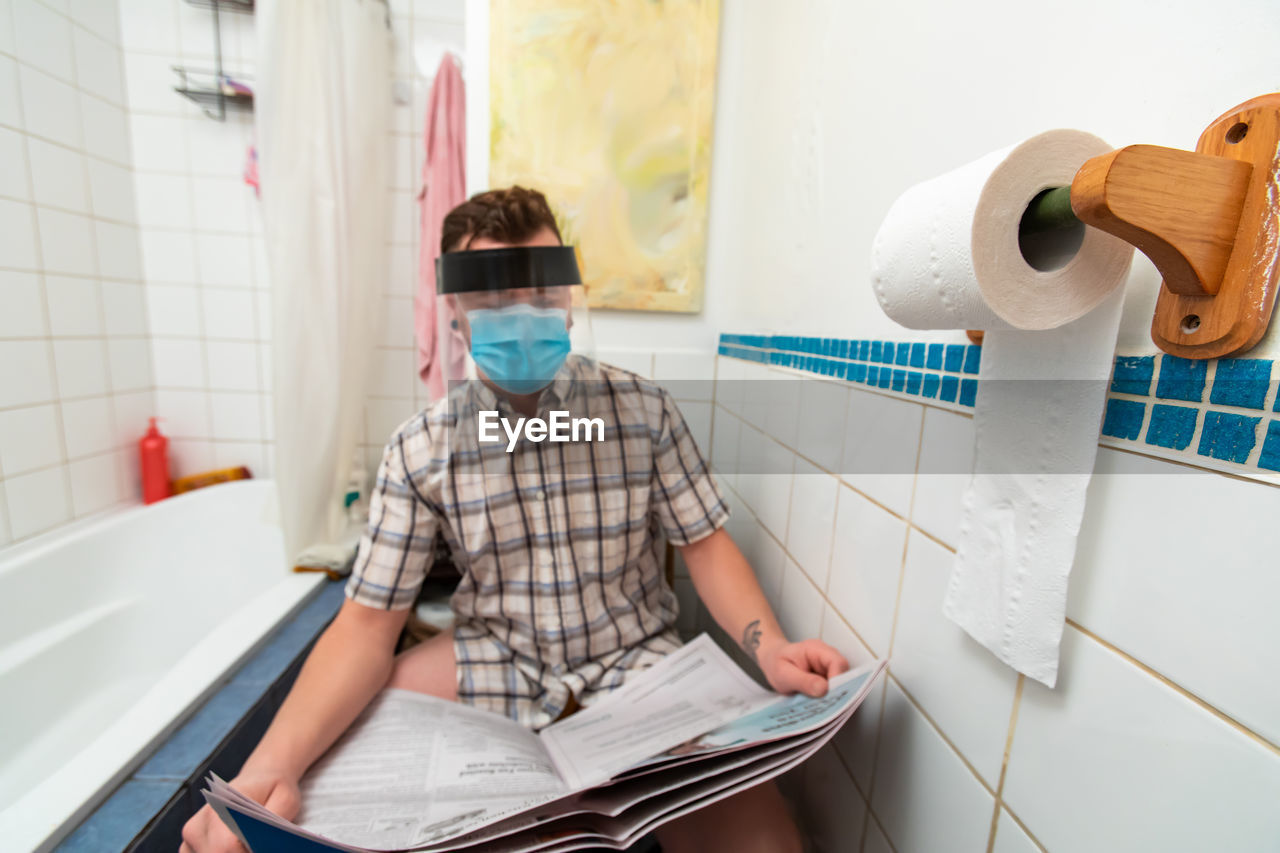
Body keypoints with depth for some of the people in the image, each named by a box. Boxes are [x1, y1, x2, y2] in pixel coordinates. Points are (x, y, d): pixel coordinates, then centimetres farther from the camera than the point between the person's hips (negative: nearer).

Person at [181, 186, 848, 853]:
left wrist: (768, 647, -21)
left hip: (635, 656, 0)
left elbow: (703, 543, -5)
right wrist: (271, 765, -25)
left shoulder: (643, 410, -10)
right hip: (492, 661, 2)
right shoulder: (421, 450, -9)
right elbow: (367, 621, -9)